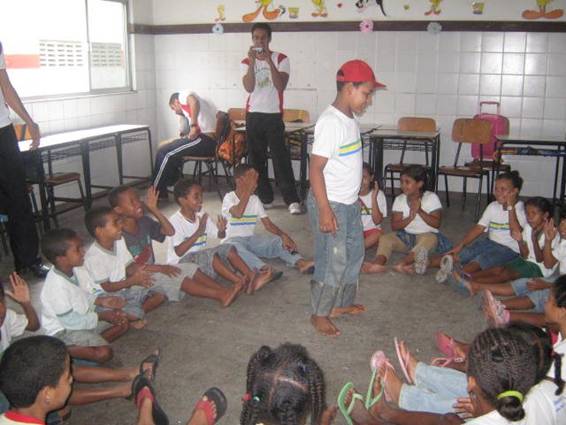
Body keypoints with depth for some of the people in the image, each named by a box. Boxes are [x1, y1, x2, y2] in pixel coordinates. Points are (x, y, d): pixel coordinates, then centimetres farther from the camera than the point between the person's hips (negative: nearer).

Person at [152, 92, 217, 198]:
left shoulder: (183, 95, 10)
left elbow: (194, 102, -16)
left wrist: (193, 126, -19)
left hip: (205, 140, -10)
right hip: (213, 142, 10)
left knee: (163, 153, -5)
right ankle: (172, 185, 26)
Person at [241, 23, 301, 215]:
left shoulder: (281, 59, 0)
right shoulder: (247, 62, 7)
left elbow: (281, 86, -14)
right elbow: (248, 87, -8)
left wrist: (269, 61, -19)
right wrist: (252, 62, -15)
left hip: (274, 115, -3)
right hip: (253, 115, 3)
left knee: (280, 158, -10)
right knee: (256, 159, 6)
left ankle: (292, 200, -9)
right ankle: (264, 198, 15)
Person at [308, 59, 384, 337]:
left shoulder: (349, 118, 8)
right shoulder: (331, 122, -22)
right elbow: (315, 169, -24)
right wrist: (325, 210, -25)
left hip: (349, 202, 10)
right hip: (330, 204, -10)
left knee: (354, 252, 19)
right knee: (333, 261, -1)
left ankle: (342, 303, 36)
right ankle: (319, 314, 17)